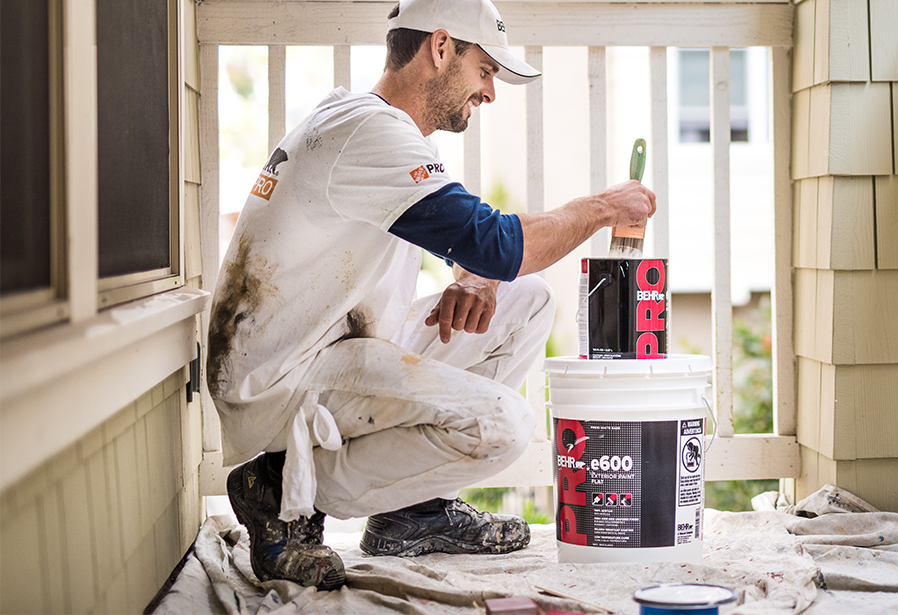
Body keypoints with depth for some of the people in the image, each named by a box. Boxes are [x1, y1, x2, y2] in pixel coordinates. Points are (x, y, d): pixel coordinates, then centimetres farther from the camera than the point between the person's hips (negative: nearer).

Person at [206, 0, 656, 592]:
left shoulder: (392, 133, 15)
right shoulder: (368, 130, -19)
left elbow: (472, 239, 20)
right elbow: (499, 246, -24)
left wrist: (473, 282, -5)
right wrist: (601, 208, -8)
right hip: (278, 387, -10)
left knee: (526, 302, 8)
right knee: (500, 425, -25)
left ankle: (415, 510, 8)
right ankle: (289, 497, -9)